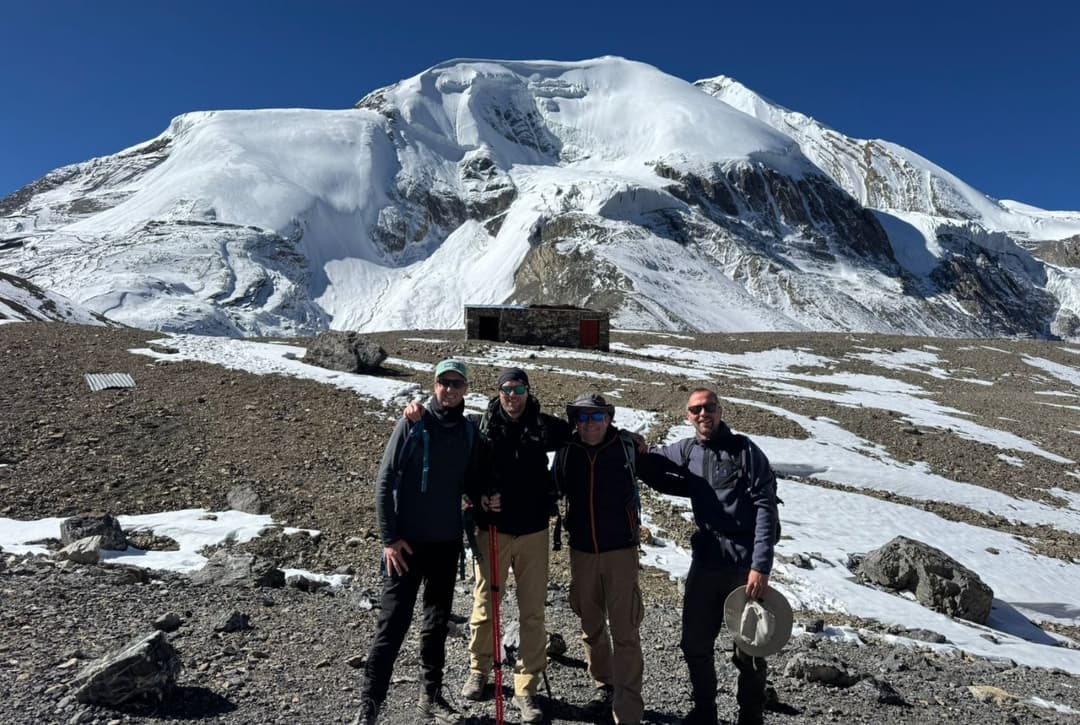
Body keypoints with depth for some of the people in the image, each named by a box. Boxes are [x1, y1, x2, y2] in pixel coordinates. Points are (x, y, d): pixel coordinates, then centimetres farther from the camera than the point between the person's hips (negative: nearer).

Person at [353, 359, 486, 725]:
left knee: (437, 623, 15)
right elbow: (384, 482, -9)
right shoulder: (412, 424, -9)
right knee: (393, 622, 0)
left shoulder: (469, 432, 4)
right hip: (407, 542, -4)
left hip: (447, 543, 4)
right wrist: (389, 537, -12)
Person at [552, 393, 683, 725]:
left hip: (621, 551, -3)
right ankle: (604, 684, 40)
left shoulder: (627, 447, -9)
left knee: (624, 632, -2)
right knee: (591, 626, 18)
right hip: (581, 551, 3)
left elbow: (660, 472, -1)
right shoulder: (566, 452, -3)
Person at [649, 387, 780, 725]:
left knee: (749, 650, 8)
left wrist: (761, 565, -18)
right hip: (705, 562, 4)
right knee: (695, 645, 13)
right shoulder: (686, 451, 6)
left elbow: (766, 507, -11)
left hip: (746, 565, -4)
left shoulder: (744, 449, -7)